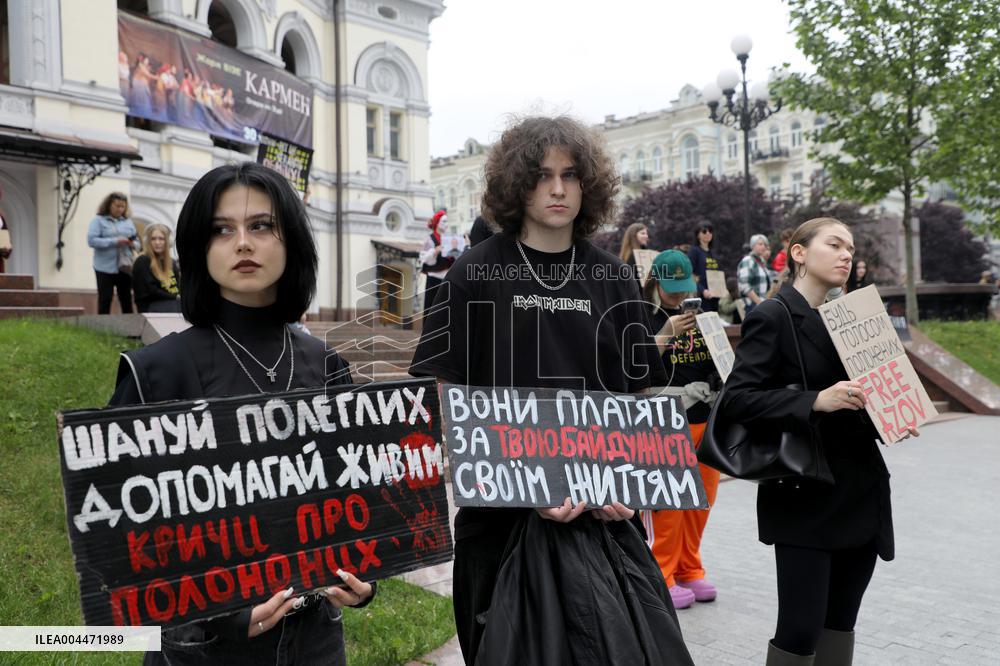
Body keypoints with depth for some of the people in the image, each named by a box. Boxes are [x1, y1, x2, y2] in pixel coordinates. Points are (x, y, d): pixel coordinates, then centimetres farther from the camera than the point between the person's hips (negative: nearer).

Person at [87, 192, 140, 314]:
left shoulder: (128, 222, 14)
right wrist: (114, 241, -19)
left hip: (125, 268, 4)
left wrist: (133, 244, -10)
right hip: (106, 268, -4)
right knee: (105, 300, 0)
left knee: (127, 300, 6)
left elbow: (137, 241, 14)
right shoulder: (98, 220, 0)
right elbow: (91, 240, -12)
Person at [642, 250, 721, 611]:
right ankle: (661, 577, 11)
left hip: (705, 419, 6)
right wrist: (667, 333, -25)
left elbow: (721, 362, 14)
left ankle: (689, 571, 27)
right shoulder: (646, 319, -4)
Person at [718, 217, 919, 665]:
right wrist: (816, 401, -26)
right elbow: (736, 400, -18)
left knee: (840, 623, 13)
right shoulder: (773, 317, -10)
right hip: (806, 498, -7)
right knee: (800, 630, -3)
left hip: (862, 496, 7)